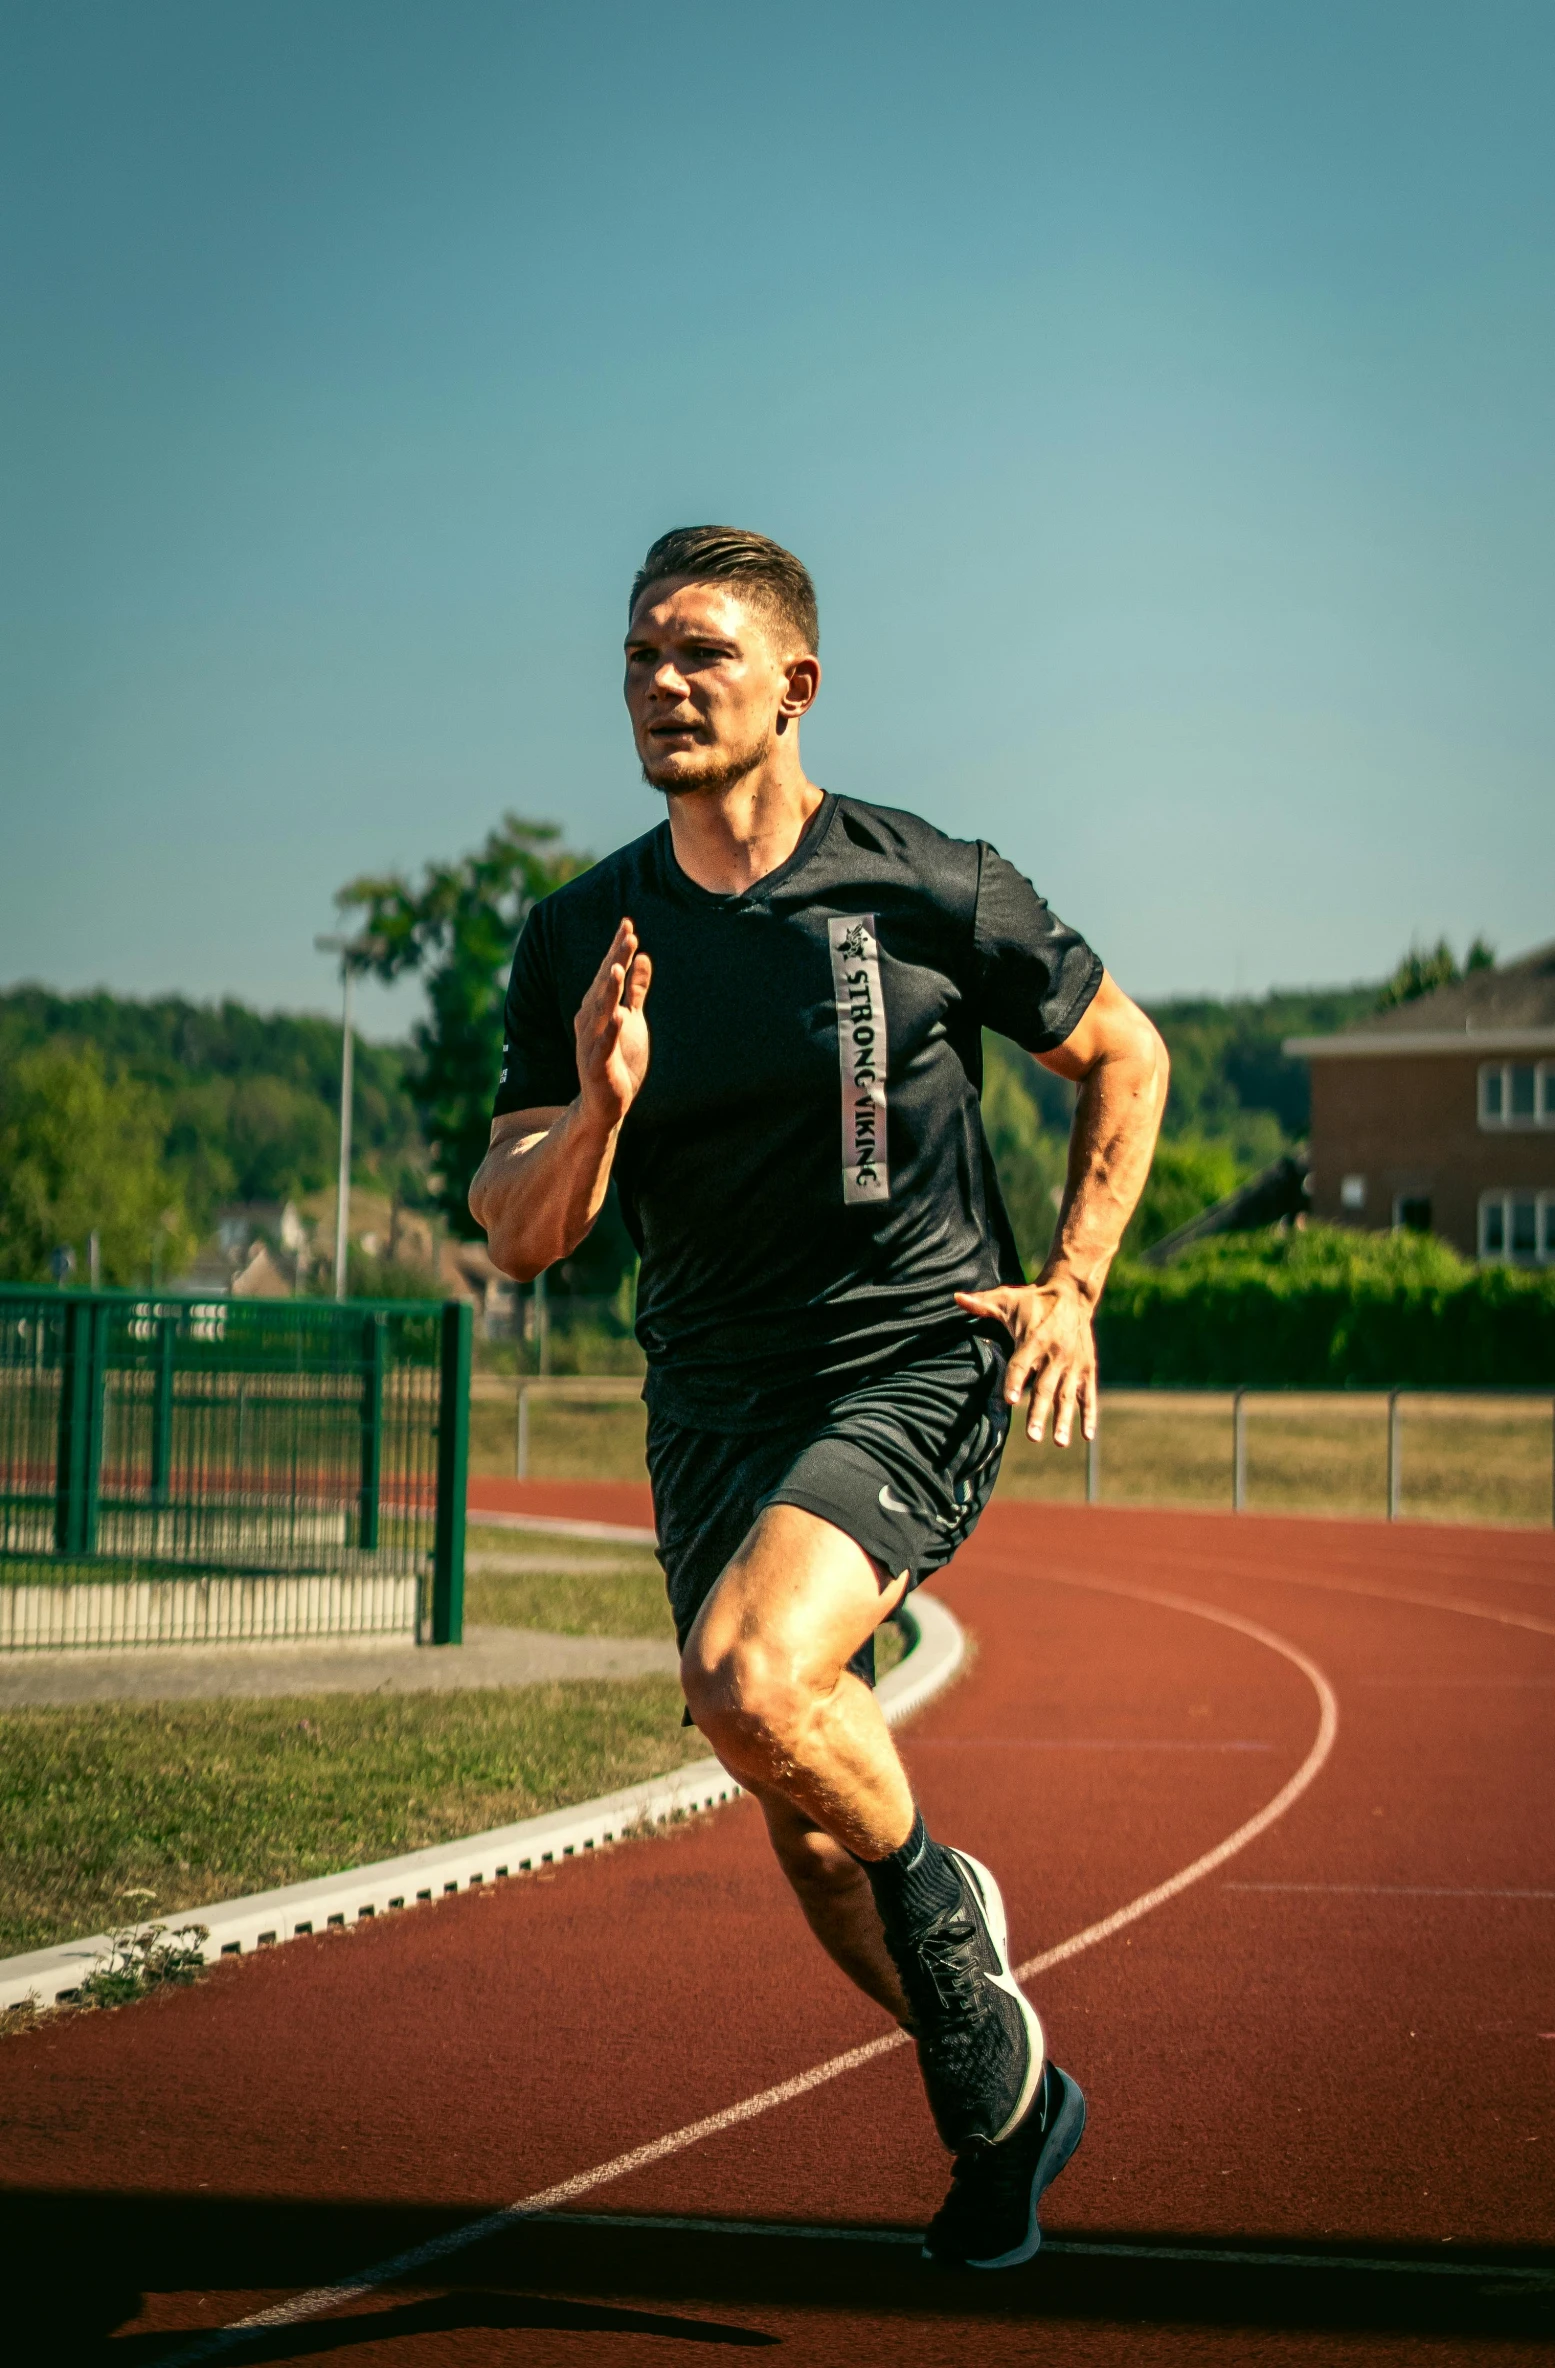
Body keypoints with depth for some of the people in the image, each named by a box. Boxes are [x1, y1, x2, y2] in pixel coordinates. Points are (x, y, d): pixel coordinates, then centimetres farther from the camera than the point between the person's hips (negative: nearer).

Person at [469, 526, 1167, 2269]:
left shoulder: (934, 891, -8)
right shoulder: (580, 942, 0)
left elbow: (1124, 1055, 8)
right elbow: (515, 1237, -1)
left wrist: (1070, 1287, 0)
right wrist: (596, 1108, -21)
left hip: (917, 1373, -4)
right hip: (712, 1399, 4)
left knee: (751, 1683, -30)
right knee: (809, 1836, 9)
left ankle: (942, 1903, 1)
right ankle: (1004, 2099, 34)